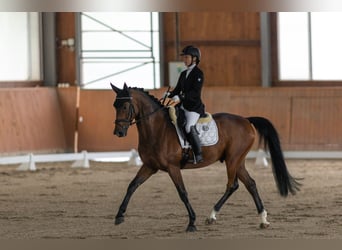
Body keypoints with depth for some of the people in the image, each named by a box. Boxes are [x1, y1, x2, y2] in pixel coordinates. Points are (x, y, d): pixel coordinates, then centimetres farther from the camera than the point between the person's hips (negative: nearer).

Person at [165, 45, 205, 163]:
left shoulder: (198, 74, -9)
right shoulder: (184, 74, 16)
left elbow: (195, 92, -19)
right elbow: (178, 89, 19)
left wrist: (181, 97, -29)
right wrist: (169, 95, -3)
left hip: (195, 107, -9)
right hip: (183, 106, 9)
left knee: (189, 126, -29)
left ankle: (198, 155, -25)